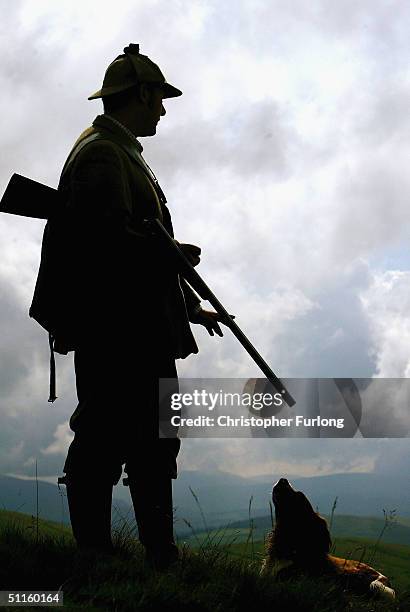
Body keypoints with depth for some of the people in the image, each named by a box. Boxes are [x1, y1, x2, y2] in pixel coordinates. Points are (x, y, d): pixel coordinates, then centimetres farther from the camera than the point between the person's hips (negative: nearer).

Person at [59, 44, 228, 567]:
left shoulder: (125, 153, 24)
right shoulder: (100, 152, -9)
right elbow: (109, 239, -24)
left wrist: (190, 305, 24)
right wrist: (173, 255, -10)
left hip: (143, 332, 11)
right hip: (115, 330, -11)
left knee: (154, 443, 13)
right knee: (102, 444, -6)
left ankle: (161, 555, 20)